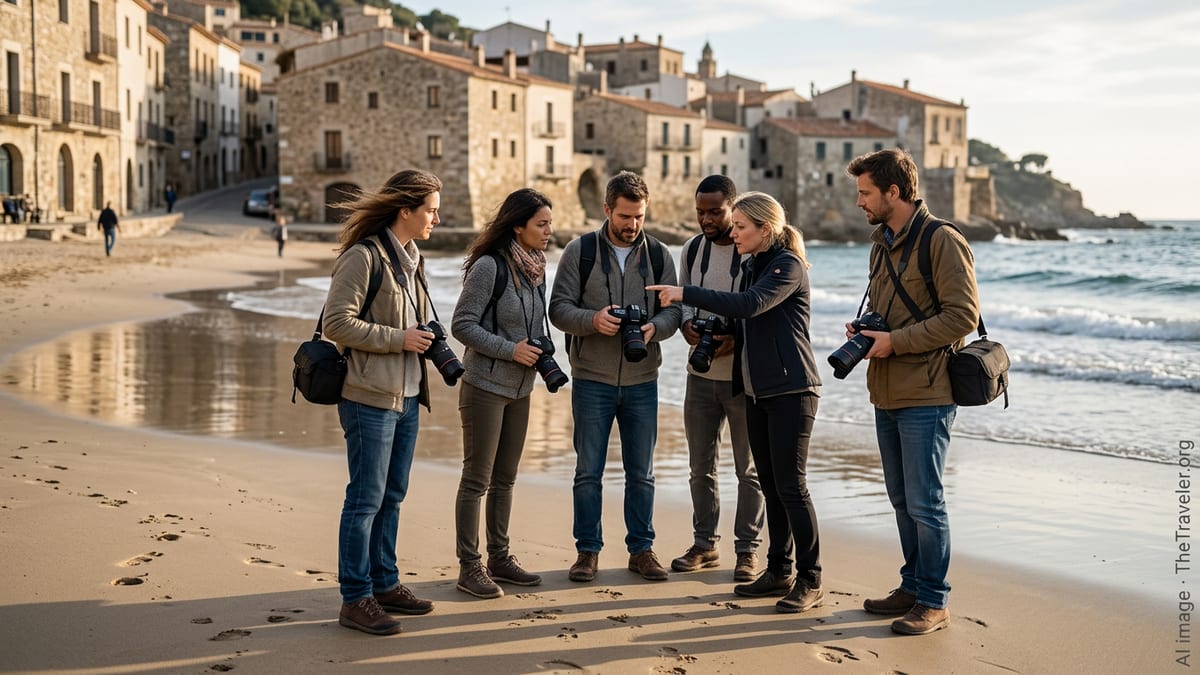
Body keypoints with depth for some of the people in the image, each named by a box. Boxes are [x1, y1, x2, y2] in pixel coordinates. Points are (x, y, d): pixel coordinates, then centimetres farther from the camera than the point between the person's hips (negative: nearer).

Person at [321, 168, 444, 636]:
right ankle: (355, 600, 5)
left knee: (392, 496, 15)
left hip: (406, 397, 9)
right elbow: (337, 323, -19)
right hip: (370, 397, -9)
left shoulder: (411, 259, 14)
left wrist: (427, 341, 6)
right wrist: (398, 339, -17)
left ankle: (384, 584, 26)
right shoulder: (364, 257, -13)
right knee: (366, 499, -3)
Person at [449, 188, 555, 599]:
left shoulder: (536, 267, 7)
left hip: (519, 389, 8)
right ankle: (469, 566, 7)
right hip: (486, 386, -8)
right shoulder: (489, 266, -17)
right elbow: (462, 325, -16)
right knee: (477, 479, -1)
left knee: (505, 478, 15)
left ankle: (499, 558, 25)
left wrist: (543, 352, 0)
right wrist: (510, 350, -20)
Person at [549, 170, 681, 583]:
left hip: (642, 381, 2)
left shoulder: (658, 255, 5)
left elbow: (673, 310, 3)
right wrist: (593, 320, -24)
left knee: (642, 473, 9)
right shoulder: (580, 251, -2)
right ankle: (588, 551, 15)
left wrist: (654, 327, -19)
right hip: (592, 379, -2)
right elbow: (559, 308, -5)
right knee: (588, 471, 4)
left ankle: (642, 550, 20)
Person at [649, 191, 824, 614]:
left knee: (791, 485, -8)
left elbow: (750, 304, -27)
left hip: (791, 389, -9)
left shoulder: (788, 265, -11)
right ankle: (779, 570, 19)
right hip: (758, 389, 9)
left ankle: (810, 580, -1)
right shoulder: (753, 266, 15)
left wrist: (686, 293, -26)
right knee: (770, 485, 11)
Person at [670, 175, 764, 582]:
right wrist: (687, 325, -7)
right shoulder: (692, 249, 7)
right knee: (701, 466, 12)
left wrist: (737, 338, -24)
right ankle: (704, 545, 24)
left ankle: (748, 550, 14)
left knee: (749, 469, 5)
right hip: (701, 373, 5)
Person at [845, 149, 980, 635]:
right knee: (902, 500, 16)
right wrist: (864, 331, 5)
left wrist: (895, 341, -18)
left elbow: (962, 316, -19)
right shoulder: (881, 244, 15)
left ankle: (933, 603, 5)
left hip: (925, 397, -9)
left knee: (925, 503, -4)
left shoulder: (943, 242, -12)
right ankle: (912, 586, 27)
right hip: (887, 394, 9)